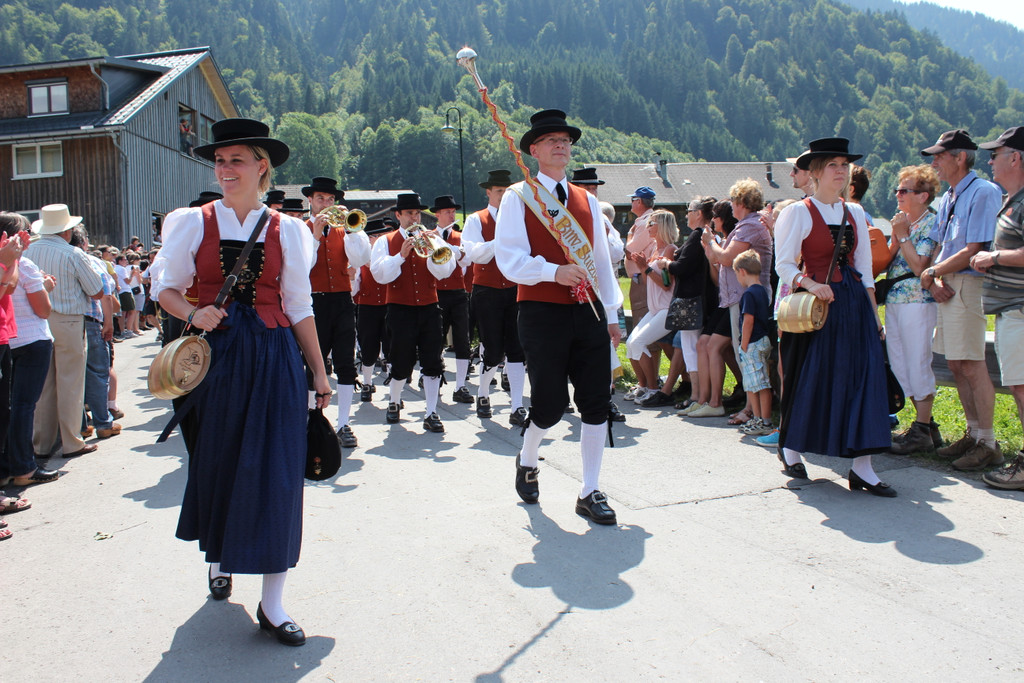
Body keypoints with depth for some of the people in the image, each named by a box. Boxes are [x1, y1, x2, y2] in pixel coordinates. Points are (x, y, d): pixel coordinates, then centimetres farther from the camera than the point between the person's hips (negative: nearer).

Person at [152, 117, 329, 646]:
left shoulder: (286, 230, 4)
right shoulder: (193, 223, 4)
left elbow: (299, 306, 7)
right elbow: (167, 288, 8)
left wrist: (319, 371, 5)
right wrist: (194, 314, -13)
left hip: (273, 357, -1)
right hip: (214, 355, 1)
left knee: (275, 472, -4)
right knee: (215, 462, 12)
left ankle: (272, 603, 4)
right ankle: (219, 557, 41)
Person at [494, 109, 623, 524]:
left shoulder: (587, 201, 16)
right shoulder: (518, 198, 0)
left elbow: (602, 259, 18)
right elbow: (509, 259, -10)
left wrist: (611, 313, 15)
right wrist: (553, 271, -23)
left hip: (588, 313, 5)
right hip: (542, 314, -4)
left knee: (596, 403, 2)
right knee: (551, 403, -2)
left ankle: (590, 493, 15)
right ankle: (527, 460, 31)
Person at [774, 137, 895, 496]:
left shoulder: (855, 213, 13)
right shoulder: (798, 212, -3)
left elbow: (864, 267, 15)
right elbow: (784, 265, -7)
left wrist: (873, 313, 10)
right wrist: (810, 285, -25)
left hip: (854, 303, 5)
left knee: (862, 378, -4)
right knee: (809, 378, 1)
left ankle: (861, 467, -2)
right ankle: (789, 447, 25)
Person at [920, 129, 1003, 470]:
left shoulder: (983, 193, -10)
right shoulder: (947, 199, 17)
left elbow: (973, 251, -16)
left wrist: (932, 272, -7)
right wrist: (935, 281, -1)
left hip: (969, 284, -9)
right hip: (947, 285, 9)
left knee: (972, 365, -8)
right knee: (956, 365, 11)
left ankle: (988, 443, 0)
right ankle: (973, 433, 22)